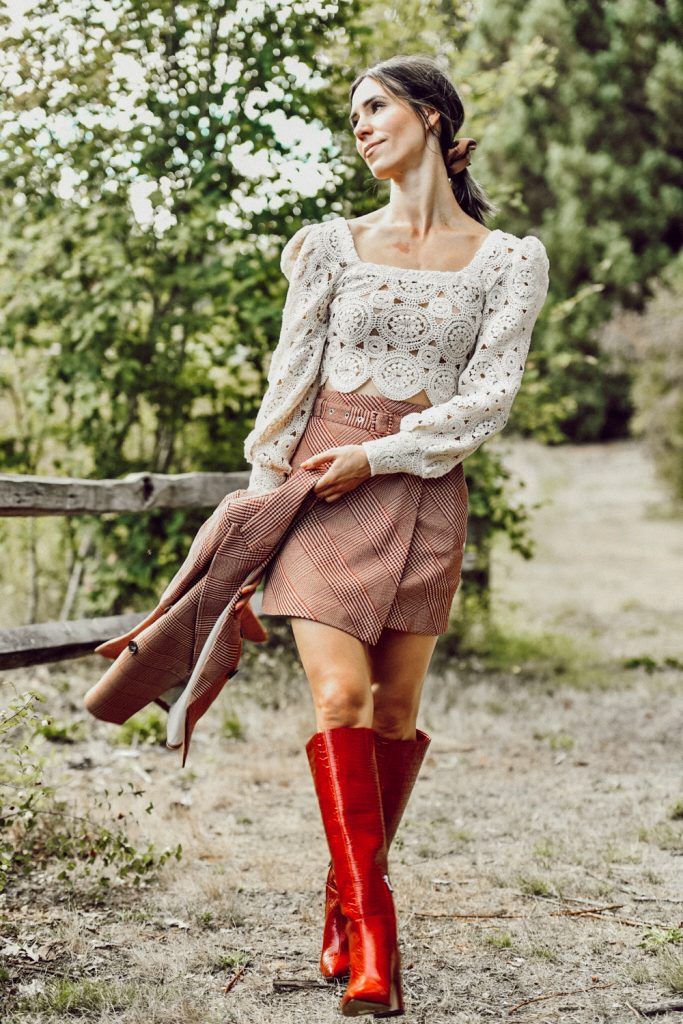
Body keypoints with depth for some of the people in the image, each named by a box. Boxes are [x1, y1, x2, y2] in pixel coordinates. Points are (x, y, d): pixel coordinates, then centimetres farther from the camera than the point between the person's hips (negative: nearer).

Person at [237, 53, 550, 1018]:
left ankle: (347, 907, 19)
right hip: (321, 486, 0)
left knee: (397, 707, 3)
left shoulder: (507, 261, 4)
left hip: (424, 493, 0)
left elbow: (489, 400, -4)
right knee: (341, 697, -13)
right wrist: (260, 503, 3)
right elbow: (290, 382, 7)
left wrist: (377, 456, -13)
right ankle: (371, 935, -12)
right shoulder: (335, 243, 8)